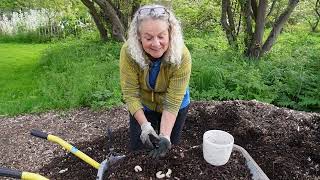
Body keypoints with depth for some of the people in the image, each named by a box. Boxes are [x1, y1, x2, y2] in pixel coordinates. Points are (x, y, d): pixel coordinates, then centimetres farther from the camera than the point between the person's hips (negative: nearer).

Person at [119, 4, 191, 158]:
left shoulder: (182, 56, -32)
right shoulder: (128, 51, -29)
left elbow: (172, 102, -29)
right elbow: (130, 93, -24)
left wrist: (165, 136, -35)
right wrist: (145, 126, -31)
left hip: (176, 106, 0)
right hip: (143, 105, 1)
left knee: (169, 148, 15)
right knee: (138, 148, 8)